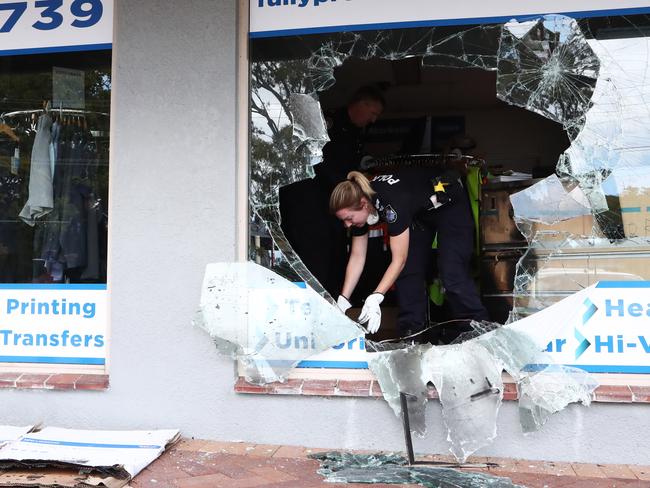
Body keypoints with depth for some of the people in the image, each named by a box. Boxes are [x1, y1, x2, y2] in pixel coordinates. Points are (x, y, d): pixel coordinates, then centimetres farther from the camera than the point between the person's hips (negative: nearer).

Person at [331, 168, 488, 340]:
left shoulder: (392, 204, -40)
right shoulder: (359, 204, -18)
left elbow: (399, 260, -35)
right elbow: (357, 257, -12)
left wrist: (376, 297, -42)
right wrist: (342, 299, -17)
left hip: (450, 205, -7)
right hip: (419, 212, 8)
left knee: (452, 276, -16)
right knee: (408, 273, -2)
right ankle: (413, 335, 5)